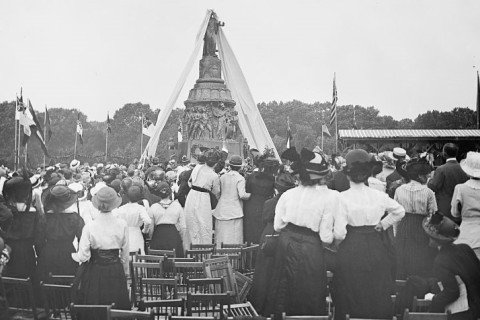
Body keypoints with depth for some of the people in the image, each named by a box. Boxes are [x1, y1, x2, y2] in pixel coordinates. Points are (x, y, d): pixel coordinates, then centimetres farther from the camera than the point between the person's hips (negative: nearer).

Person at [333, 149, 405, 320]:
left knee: (352, 298, 8)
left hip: (351, 251, -3)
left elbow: (339, 233, -15)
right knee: (377, 297, 15)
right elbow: (400, 211, 14)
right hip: (376, 250, 3)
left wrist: (336, 241, 5)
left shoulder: (343, 198, -14)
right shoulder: (378, 195, -2)